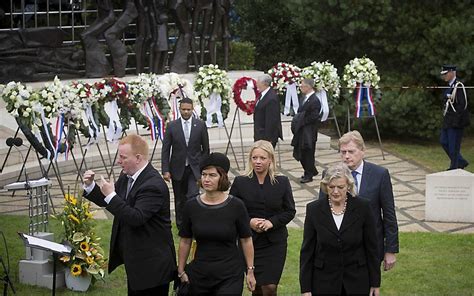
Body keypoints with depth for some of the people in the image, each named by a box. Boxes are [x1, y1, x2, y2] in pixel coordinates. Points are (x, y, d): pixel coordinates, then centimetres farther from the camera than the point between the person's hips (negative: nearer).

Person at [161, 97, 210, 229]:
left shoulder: (200, 125, -1)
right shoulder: (172, 126, -1)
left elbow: (206, 148, 6)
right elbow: (165, 149, -1)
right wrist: (165, 170, -7)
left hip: (195, 168, -1)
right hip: (178, 169, 1)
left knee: (193, 196, -17)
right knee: (180, 200, 10)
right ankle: (181, 227, 23)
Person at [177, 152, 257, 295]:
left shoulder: (236, 206, -7)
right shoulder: (191, 206, -1)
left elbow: (246, 240, 0)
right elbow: (185, 241, 6)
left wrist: (250, 271, 1)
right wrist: (181, 271, 7)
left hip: (230, 276, -3)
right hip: (199, 276, 3)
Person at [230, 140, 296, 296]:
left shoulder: (282, 182, -1)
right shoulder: (240, 182, -2)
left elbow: (290, 211, 3)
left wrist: (272, 222, -14)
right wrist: (249, 222, -15)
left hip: (275, 243, 0)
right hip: (249, 241, 1)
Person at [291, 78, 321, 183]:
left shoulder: (314, 101, -18)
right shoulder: (304, 98, 10)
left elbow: (313, 117, -21)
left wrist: (301, 122, -16)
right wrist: (297, 121, 0)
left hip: (309, 133, -9)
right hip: (301, 131, 9)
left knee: (308, 154, 2)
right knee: (299, 153, 15)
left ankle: (308, 175, 15)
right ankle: (312, 171, 31)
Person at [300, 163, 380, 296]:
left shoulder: (362, 207, -6)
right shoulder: (314, 209, -5)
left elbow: (371, 247, 0)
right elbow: (307, 250, -1)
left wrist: (375, 283, 2)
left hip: (357, 281, 0)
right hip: (324, 283, 0)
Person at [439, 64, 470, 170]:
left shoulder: (458, 86, -15)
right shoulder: (450, 86, 14)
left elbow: (462, 104, -20)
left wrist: (456, 122, -22)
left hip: (456, 122, -10)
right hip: (448, 121, 10)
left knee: (453, 145, -3)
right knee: (444, 141, 12)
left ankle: (454, 167, 7)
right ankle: (461, 162, 20)